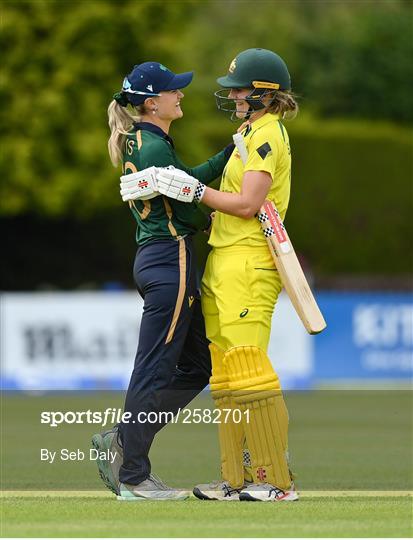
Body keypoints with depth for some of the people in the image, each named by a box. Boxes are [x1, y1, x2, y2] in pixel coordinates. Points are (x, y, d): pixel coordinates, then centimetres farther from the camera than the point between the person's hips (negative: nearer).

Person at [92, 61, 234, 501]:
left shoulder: (138, 145, 17)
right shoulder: (155, 147, -14)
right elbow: (184, 208, -12)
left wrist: (235, 147, 12)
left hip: (154, 260, 10)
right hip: (170, 260, -10)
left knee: (197, 365, 14)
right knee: (154, 370, -5)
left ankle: (121, 441, 13)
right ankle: (134, 478, 0)